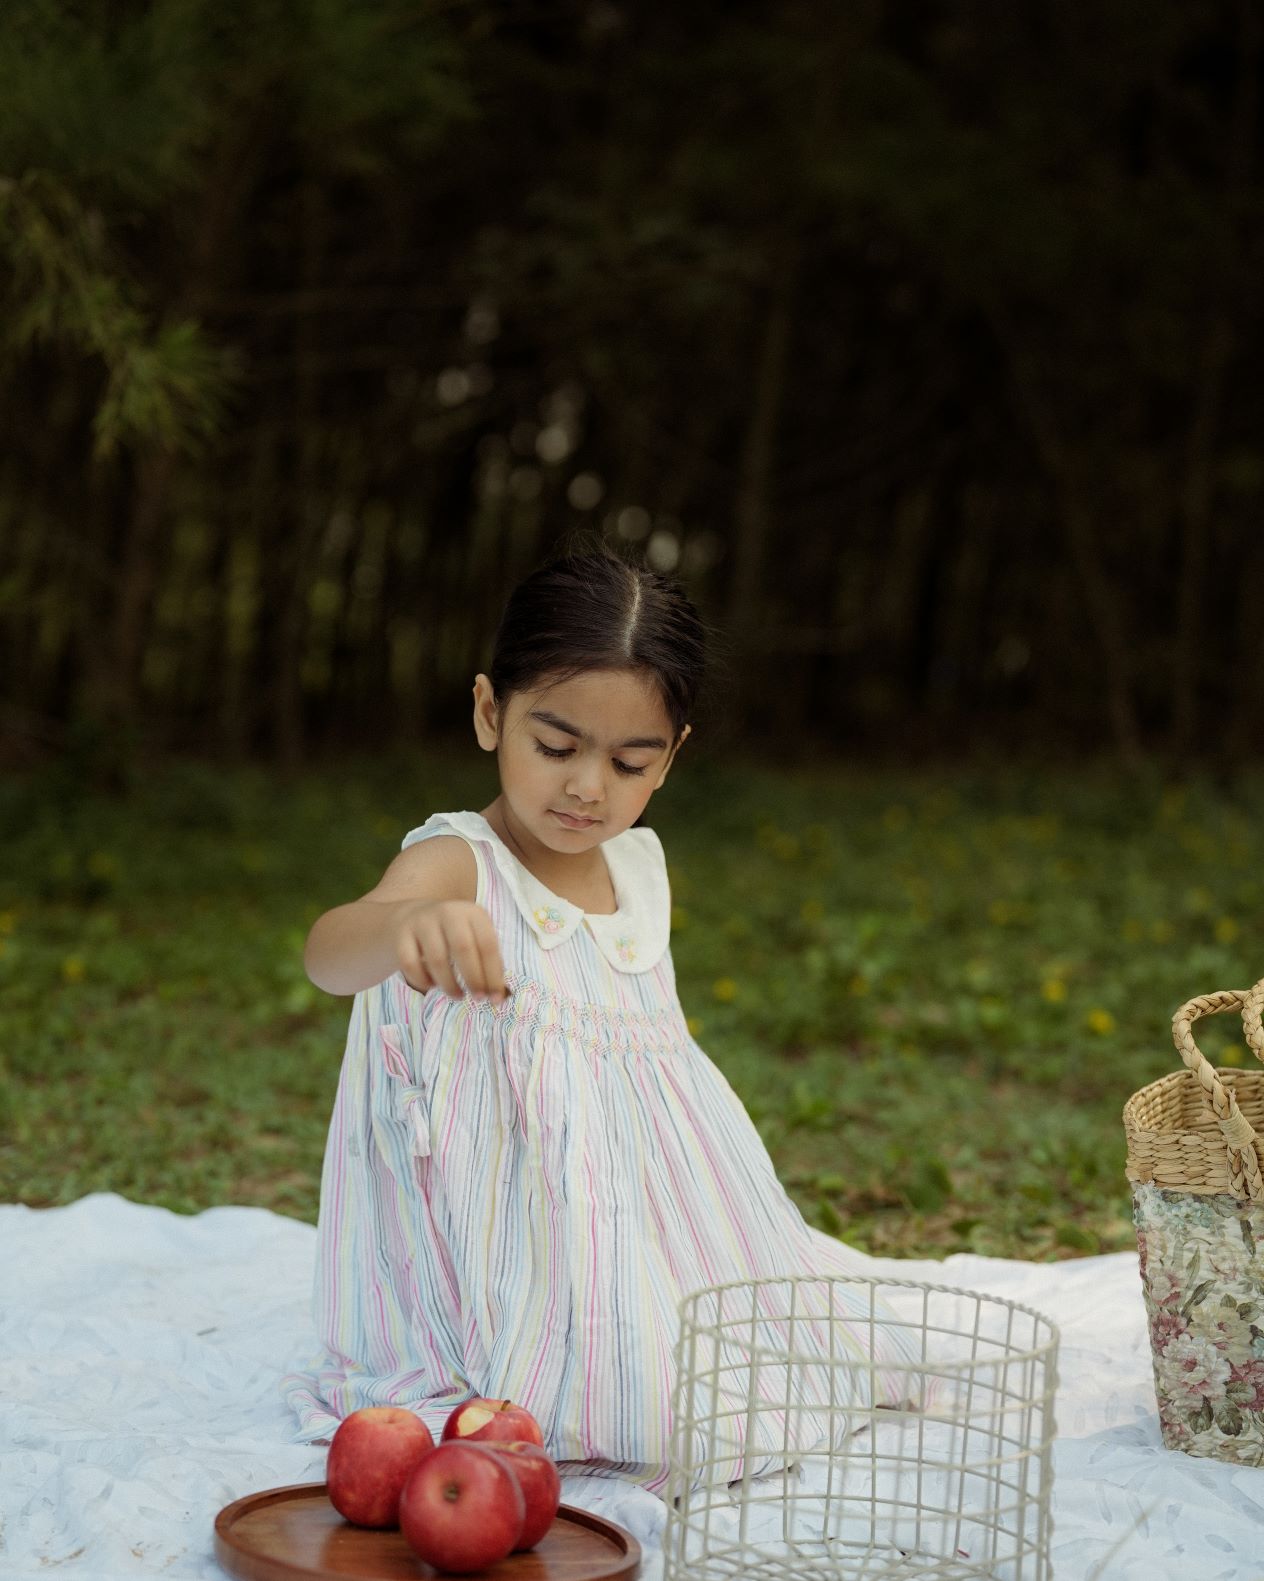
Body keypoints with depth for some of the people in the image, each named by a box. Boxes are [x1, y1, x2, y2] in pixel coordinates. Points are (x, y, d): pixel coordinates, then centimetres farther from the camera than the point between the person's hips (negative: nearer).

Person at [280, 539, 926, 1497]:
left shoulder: (641, 865, 10)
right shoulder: (458, 865, -13)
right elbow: (330, 954, -35)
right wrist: (404, 923, -58)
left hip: (651, 1217, 7)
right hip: (525, 1232, -7)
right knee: (668, 1421, -25)